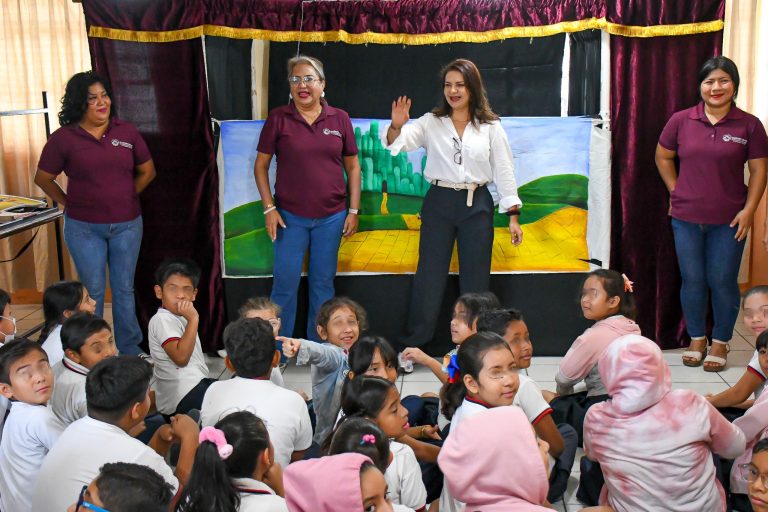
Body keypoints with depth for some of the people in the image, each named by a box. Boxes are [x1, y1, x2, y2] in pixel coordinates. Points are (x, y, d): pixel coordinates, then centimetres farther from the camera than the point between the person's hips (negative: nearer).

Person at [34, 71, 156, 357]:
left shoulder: (127, 132, 0)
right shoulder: (63, 138, -6)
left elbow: (147, 171, 10)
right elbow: (43, 178, 4)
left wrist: (125, 197, 8)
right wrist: (69, 204, 2)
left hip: (127, 225, 2)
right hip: (84, 228, -2)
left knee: (124, 289, 11)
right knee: (93, 291, 8)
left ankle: (130, 351, 23)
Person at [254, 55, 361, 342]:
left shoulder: (339, 119, 3)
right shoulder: (278, 118, -1)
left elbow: (353, 167, 7)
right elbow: (261, 165, 1)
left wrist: (354, 210, 2)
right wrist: (269, 208, -6)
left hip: (331, 216, 2)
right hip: (290, 216, -1)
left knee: (323, 283, 10)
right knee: (285, 283, 2)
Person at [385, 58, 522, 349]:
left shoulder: (491, 127, 3)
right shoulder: (431, 122, 3)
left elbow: (504, 171, 3)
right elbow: (399, 143, -10)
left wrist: (513, 216, 0)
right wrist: (396, 126, -34)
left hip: (477, 206, 0)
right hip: (438, 204, 0)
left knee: (475, 281, 8)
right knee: (429, 278, 4)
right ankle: (412, 347, 14)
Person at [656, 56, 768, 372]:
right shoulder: (681, 121, -1)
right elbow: (663, 157, 12)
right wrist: (676, 191, 4)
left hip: (728, 221, -1)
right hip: (686, 218, 1)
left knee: (723, 282, 4)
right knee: (692, 280, 9)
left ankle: (720, 342, 22)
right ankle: (696, 339, 25)